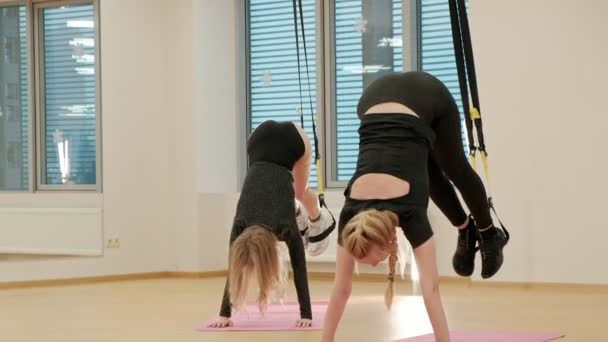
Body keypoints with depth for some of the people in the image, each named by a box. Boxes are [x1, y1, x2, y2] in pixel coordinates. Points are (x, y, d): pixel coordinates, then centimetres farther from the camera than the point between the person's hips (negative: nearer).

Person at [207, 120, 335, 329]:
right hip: (261, 139, 1)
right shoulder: (241, 225, -23)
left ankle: (319, 220, 54)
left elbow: (299, 269, -23)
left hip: (292, 139, -1)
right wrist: (224, 314, -20)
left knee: (300, 192, 25)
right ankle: (301, 219, 50)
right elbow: (233, 269, -18)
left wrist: (306, 315, -25)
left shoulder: (284, 226, -28)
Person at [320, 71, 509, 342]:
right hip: (376, 98, 2)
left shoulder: (408, 210, -30)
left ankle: (489, 234, 45)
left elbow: (430, 290, -32)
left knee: (455, 169, 22)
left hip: (427, 97, -2)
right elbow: (341, 289, -17)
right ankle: (465, 229, 44)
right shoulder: (352, 215, -22)